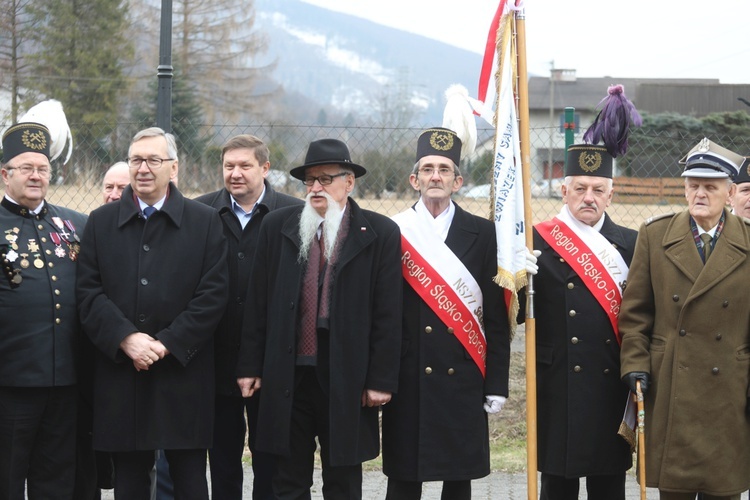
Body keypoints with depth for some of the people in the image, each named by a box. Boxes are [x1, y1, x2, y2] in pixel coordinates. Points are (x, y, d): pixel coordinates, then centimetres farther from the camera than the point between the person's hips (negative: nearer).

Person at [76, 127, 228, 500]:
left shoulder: (204, 222, 5)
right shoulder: (101, 222, 10)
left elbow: (212, 294, -2)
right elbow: (88, 292, 2)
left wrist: (167, 344, -11)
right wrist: (126, 339, -12)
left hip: (182, 374, -1)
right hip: (120, 377, 2)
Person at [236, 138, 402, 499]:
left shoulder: (381, 234, -1)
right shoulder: (277, 226, 6)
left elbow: (388, 314, -3)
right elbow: (257, 303, 7)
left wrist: (381, 380, -7)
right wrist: (250, 366, 4)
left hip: (348, 382, -2)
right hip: (288, 376, 2)